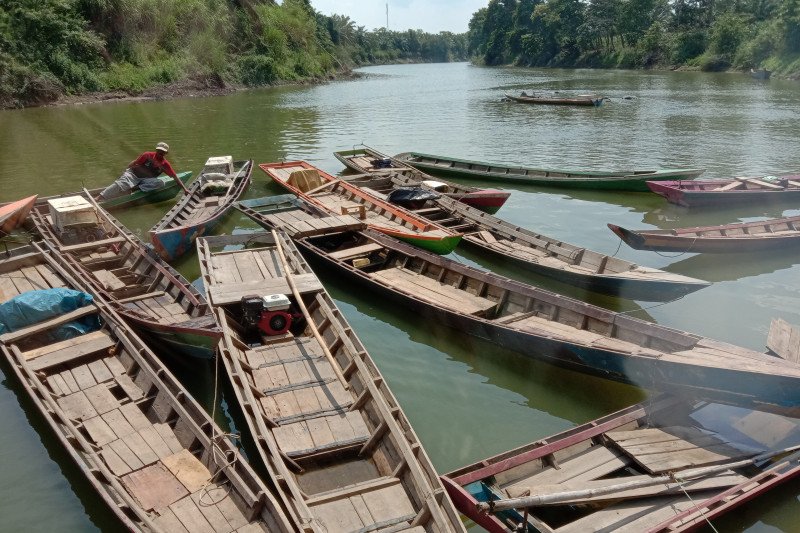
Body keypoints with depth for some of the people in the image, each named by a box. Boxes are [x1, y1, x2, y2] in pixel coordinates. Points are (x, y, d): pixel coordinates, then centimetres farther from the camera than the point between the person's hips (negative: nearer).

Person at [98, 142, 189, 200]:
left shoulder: (165, 165, 3)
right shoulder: (148, 155, -4)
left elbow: (175, 177, 4)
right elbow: (134, 162, 1)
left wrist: (184, 188, 0)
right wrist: (125, 171, -5)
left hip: (145, 180, 3)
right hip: (133, 174, -3)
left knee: (160, 183, -26)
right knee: (122, 184, -32)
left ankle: (137, 188, -32)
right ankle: (98, 198, -38)